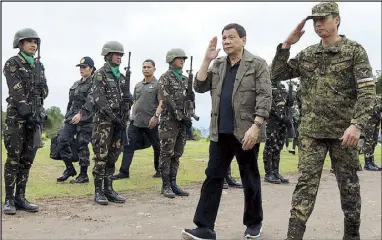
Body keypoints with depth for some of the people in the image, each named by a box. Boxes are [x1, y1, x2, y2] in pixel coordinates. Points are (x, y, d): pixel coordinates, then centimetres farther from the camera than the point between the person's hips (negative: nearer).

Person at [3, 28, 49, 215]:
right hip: (16, 115, -5)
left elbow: (45, 90, 13)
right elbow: (16, 90, -12)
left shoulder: (39, 66, 16)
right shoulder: (12, 63, -1)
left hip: (35, 115, 5)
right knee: (14, 158, -5)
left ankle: (20, 197, 12)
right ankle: (9, 199, 3)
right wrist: (26, 111, -20)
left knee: (27, 159, 6)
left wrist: (37, 111, -5)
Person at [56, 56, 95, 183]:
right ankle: (69, 168, 13)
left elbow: (91, 101, -22)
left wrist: (81, 113, -33)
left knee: (82, 145, -4)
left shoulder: (94, 83, -7)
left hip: (85, 119, -7)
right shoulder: (76, 84, 17)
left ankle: (83, 175, 8)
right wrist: (67, 117, 19)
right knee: (62, 140, -1)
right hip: (72, 118, 7)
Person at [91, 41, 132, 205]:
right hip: (103, 120, -6)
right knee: (101, 157, -5)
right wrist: (113, 117, -20)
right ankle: (98, 191, 1)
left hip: (118, 121, 7)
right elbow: (99, 99, -14)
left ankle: (108, 189, 14)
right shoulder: (100, 74, -4)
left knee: (112, 157, 8)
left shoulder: (121, 76, 17)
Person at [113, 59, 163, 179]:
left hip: (151, 123, -5)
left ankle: (159, 170, 23)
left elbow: (162, 103, -12)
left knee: (157, 147, 8)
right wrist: (132, 116, 17)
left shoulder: (158, 84, -3)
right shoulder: (138, 85, 16)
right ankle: (124, 172, 0)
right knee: (128, 146, -2)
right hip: (135, 122, 5)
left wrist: (156, 116, -23)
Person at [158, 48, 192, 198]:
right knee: (167, 154, -3)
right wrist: (181, 117, -17)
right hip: (169, 120, -7)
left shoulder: (185, 79, 16)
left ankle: (173, 183, 14)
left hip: (182, 120, 7)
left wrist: (191, 98, -3)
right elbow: (168, 100, -13)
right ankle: (166, 185, 2)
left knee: (177, 155, 8)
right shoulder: (165, 78, -4)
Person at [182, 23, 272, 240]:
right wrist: (207, 59, -3)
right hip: (220, 132, 5)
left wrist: (255, 126, -21)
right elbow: (199, 87, 5)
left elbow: (265, 97, -11)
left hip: (245, 132, -4)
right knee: (213, 177, 1)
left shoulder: (258, 64, -3)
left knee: (250, 179, 8)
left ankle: (254, 223, 26)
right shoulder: (217, 65, 13)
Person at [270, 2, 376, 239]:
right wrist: (287, 44, -1)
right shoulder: (307, 55, 10)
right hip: (311, 132, 3)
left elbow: (368, 92, -11)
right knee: (306, 183, -2)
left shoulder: (355, 51, -3)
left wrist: (357, 124, -24)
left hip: (343, 132, -2)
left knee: (349, 186, 8)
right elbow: (277, 74, 9)